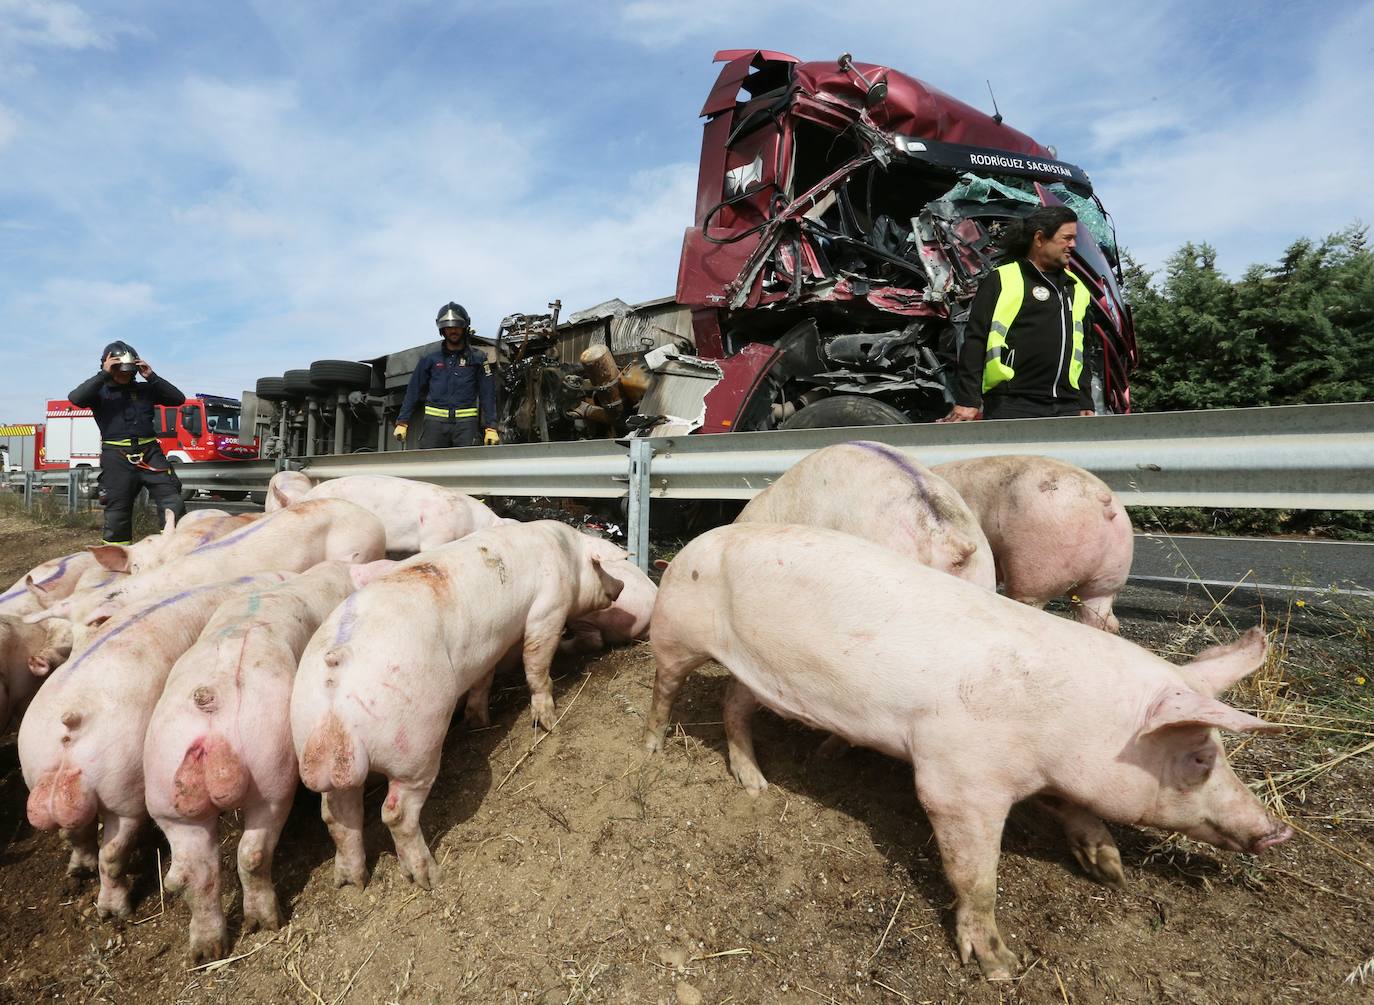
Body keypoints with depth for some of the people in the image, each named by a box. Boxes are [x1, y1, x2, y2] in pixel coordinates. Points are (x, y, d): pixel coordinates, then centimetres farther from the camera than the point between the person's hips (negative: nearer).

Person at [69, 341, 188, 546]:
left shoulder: (145, 389, 14)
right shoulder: (100, 391, 8)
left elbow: (178, 398, 7)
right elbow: (75, 398, -12)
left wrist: (152, 377, -2)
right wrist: (104, 374, -12)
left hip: (150, 453, 2)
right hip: (117, 458, -1)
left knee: (173, 503, -10)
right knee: (117, 512, 4)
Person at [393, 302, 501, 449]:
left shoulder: (477, 358, 9)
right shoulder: (430, 359, 13)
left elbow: (488, 395, 5)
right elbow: (413, 391, 13)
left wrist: (491, 428, -3)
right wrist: (402, 422, 6)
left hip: (465, 422, -1)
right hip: (435, 421, 1)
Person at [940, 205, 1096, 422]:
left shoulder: (1076, 288, 22)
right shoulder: (1003, 280, 1)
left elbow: (1081, 352, 27)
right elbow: (975, 343, -6)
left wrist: (1085, 404, 20)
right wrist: (967, 400, -14)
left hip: (1067, 407, 6)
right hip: (1011, 405, -6)